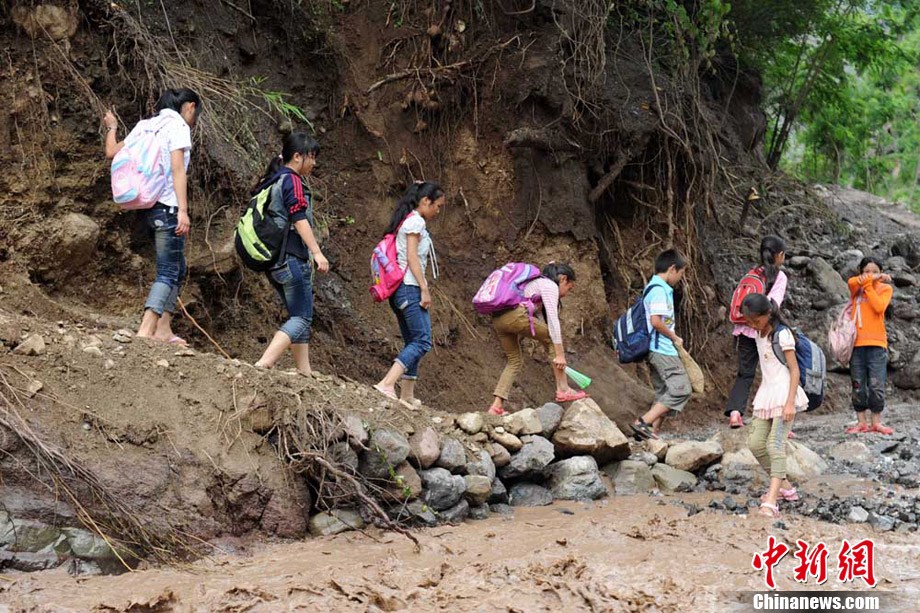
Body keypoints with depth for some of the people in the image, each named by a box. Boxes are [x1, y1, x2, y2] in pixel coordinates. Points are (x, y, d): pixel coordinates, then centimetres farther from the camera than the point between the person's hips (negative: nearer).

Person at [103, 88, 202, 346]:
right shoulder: (177, 124, -5)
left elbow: (111, 152, 18)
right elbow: (177, 168, -15)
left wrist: (111, 128, 38)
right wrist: (183, 210, -21)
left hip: (149, 206, 9)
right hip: (167, 206, -9)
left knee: (177, 268, 15)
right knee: (168, 271, -9)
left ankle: (163, 329, 13)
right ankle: (146, 329, -20)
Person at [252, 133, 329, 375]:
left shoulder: (271, 181, 19)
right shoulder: (292, 180, -9)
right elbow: (299, 219, -19)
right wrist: (317, 252, -22)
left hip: (274, 260, 10)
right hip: (291, 258, -10)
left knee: (299, 316, 13)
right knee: (302, 317, -9)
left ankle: (305, 373, 11)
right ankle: (263, 364, -23)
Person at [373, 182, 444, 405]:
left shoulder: (406, 220, 21)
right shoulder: (416, 221, -7)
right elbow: (412, 257, -14)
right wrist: (424, 289, -16)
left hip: (400, 289, 10)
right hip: (410, 287, -10)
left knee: (412, 342, 12)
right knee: (422, 341, -14)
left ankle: (407, 395, 10)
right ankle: (387, 384, -25)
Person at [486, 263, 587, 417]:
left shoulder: (536, 282, 32)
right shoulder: (550, 286, 4)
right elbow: (552, 320, -6)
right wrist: (559, 354, -7)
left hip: (497, 319, 9)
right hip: (514, 316, -9)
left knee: (514, 361, 19)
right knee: (553, 338, 7)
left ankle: (497, 406, 8)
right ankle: (563, 390, 4)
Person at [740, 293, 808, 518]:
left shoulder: (782, 334, -12)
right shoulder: (759, 335, 12)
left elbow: (794, 369, -14)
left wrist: (790, 402, -20)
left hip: (783, 392, -8)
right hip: (766, 394, 9)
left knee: (775, 444, -18)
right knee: (755, 443, 4)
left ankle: (771, 501, -26)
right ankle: (785, 486, 19)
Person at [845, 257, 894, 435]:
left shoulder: (885, 288, 8)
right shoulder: (856, 288, 11)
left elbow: (879, 307, -11)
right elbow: (852, 282, -14)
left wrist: (869, 285, -7)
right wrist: (874, 279, -11)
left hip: (876, 343, -2)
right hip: (857, 343, 2)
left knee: (876, 385, -6)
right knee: (858, 386, 2)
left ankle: (876, 422, 1)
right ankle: (861, 422, 8)